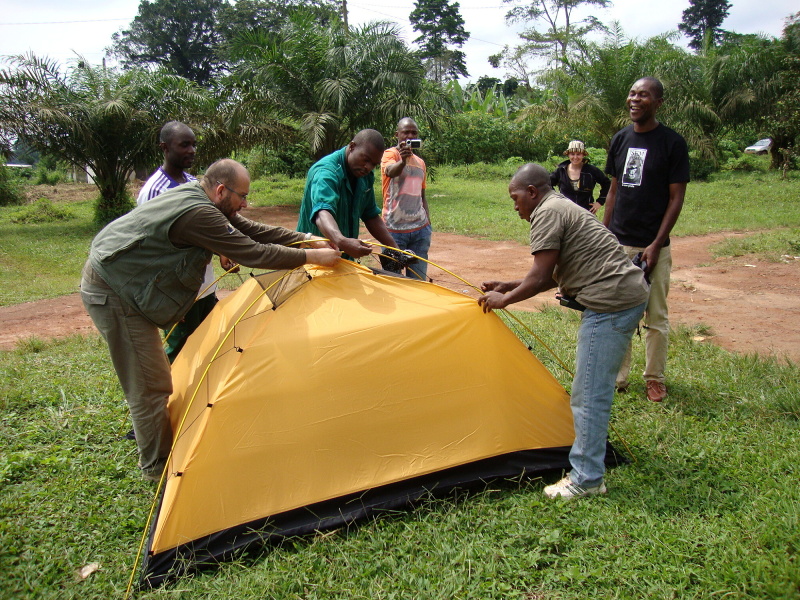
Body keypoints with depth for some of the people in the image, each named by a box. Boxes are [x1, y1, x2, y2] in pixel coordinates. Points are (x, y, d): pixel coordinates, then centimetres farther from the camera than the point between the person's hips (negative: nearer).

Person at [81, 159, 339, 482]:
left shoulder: (198, 198, 5)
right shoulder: (198, 214, -27)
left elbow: (254, 231, 8)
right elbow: (252, 253, -27)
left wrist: (307, 239, 4)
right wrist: (311, 256, -19)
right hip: (113, 291, -11)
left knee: (148, 380, 19)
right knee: (149, 385, -2)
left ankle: (156, 455, 33)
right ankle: (158, 467, 13)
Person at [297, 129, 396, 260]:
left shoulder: (366, 177, 4)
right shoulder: (326, 171, -22)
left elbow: (371, 216, 10)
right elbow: (322, 212, -39)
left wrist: (394, 248, 0)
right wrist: (342, 241, -57)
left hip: (347, 258, 7)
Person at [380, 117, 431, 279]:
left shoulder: (420, 162, 17)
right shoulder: (390, 154, -2)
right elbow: (391, 171, -26)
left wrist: (428, 223, 18)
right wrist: (403, 161, -46)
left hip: (420, 229, 5)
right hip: (394, 229, -5)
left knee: (418, 278, 5)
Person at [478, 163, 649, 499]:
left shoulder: (547, 213, -10)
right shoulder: (564, 208, 21)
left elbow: (540, 278, -15)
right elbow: (555, 277, 22)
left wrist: (504, 300, -1)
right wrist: (507, 287, 21)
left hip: (610, 304, -11)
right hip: (631, 294, 11)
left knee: (589, 393, -5)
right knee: (596, 385, 23)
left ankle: (586, 480, 3)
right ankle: (593, 444, 40)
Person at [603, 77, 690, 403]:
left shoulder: (672, 143, -6)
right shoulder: (620, 140, 8)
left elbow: (676, 198, -7)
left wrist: (656, 244, -14)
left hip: (652, 247, -4)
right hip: (618, 243, 5)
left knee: (656, 317, 6)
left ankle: (655, 379, 21)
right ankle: (617, 377, 22)